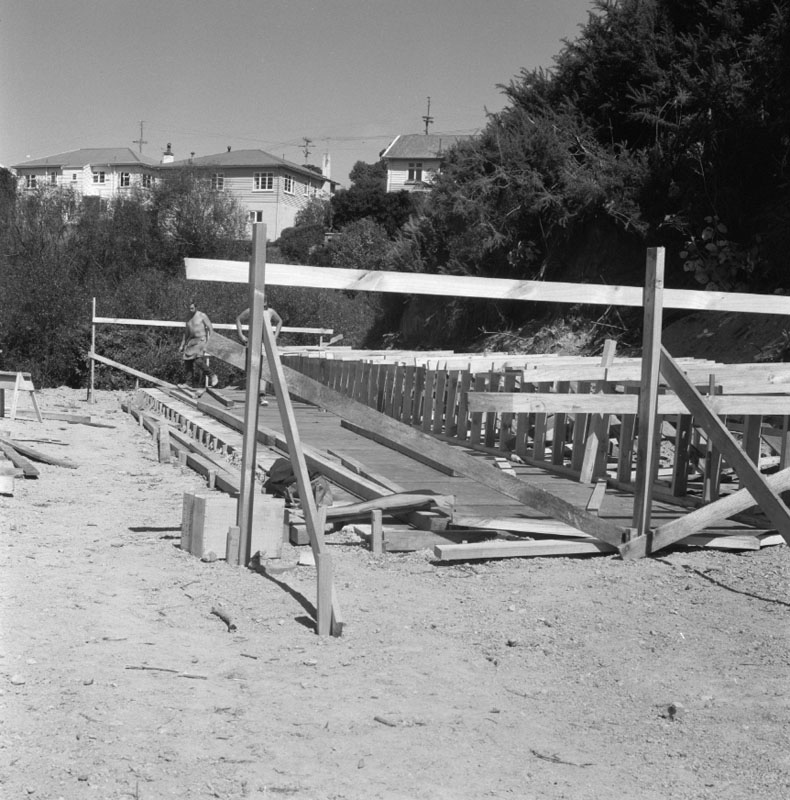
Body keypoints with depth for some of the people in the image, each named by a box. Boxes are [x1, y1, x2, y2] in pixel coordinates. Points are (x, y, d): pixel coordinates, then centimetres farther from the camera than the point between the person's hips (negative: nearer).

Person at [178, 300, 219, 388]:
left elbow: (211, 328, -7)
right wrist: (182, 345, 21)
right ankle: (189, 382, 5)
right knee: (187, 362, -1)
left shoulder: (202, 316, -6)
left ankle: (212, 376, -12)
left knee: (198, 361, -25)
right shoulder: (189, 318, 15)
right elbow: (186, 333, 23)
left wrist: (210, 342, -16)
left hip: (201, 340, -7)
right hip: (191, 341, 7)